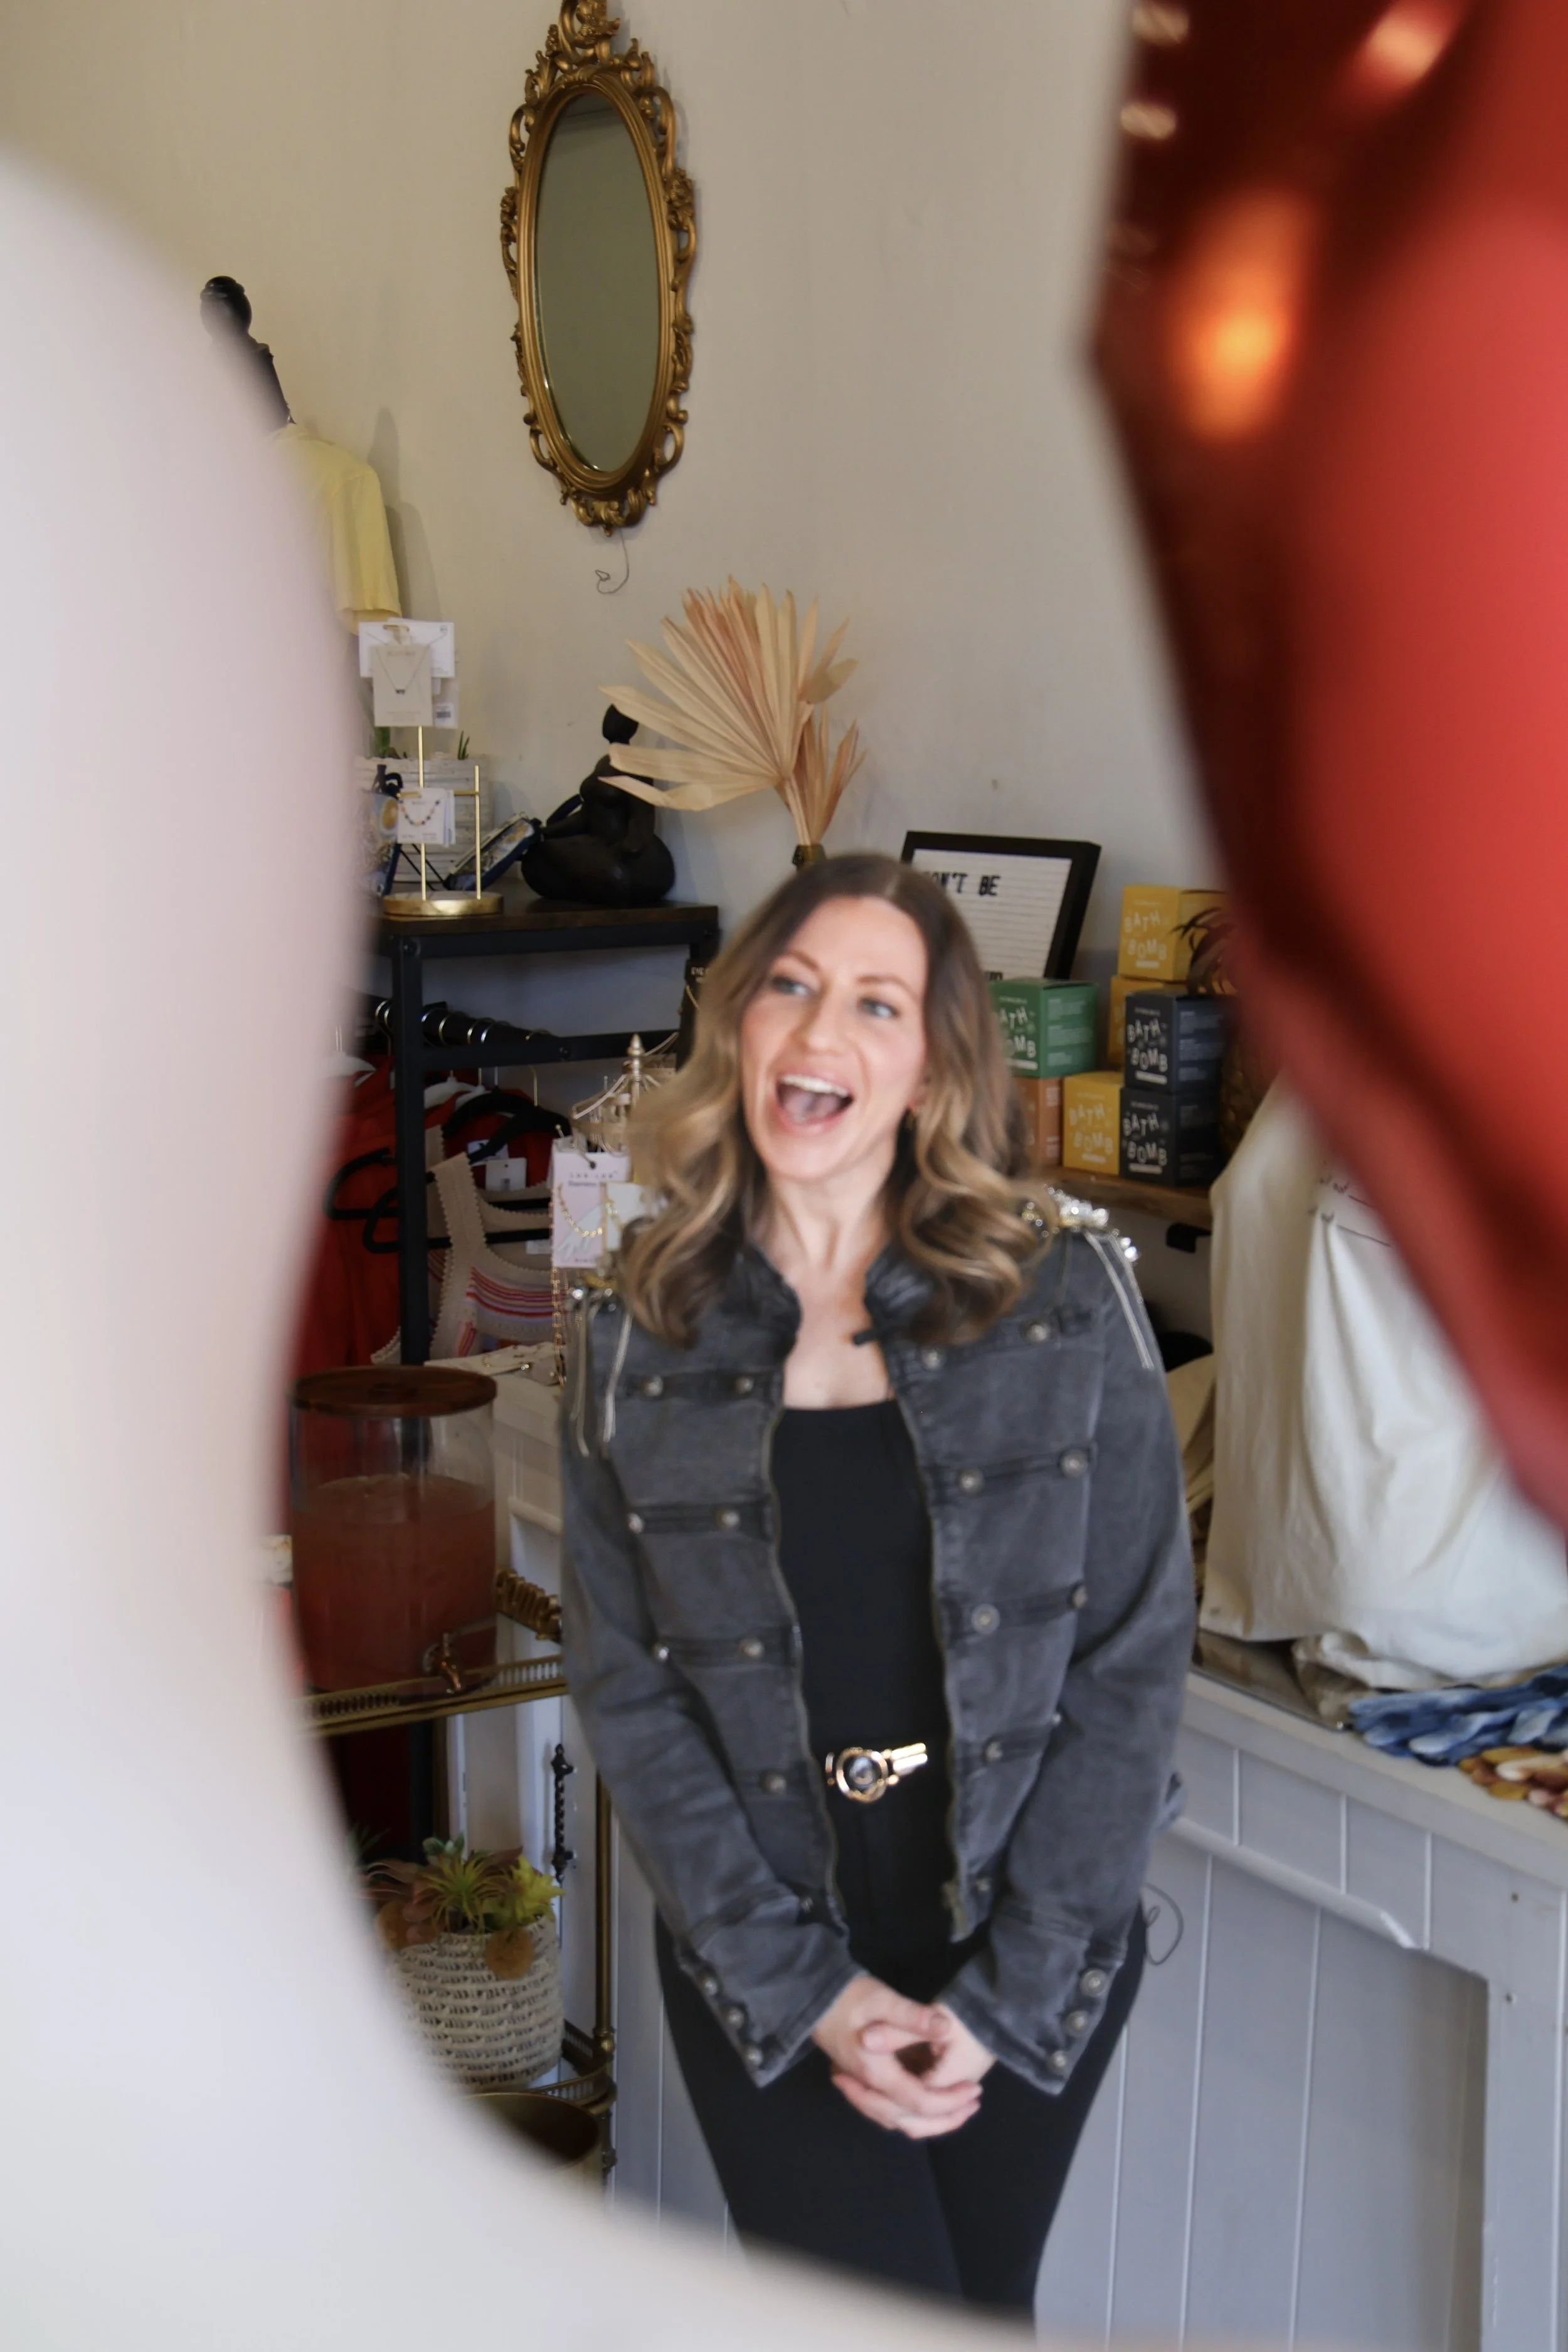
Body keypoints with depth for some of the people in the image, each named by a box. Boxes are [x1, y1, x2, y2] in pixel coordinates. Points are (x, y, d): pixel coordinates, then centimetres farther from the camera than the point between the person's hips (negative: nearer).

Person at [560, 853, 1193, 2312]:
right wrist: (812, 1992, -10)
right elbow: (627, 1694, -2)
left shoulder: (1072, 1305, -5)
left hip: (1031, 1956, 1)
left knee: (983, 2308, 13)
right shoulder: (635, 1342, -3)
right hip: (763, 1966, 0)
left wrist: (1005, 1994, -10)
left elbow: (1135, 1657, -5)